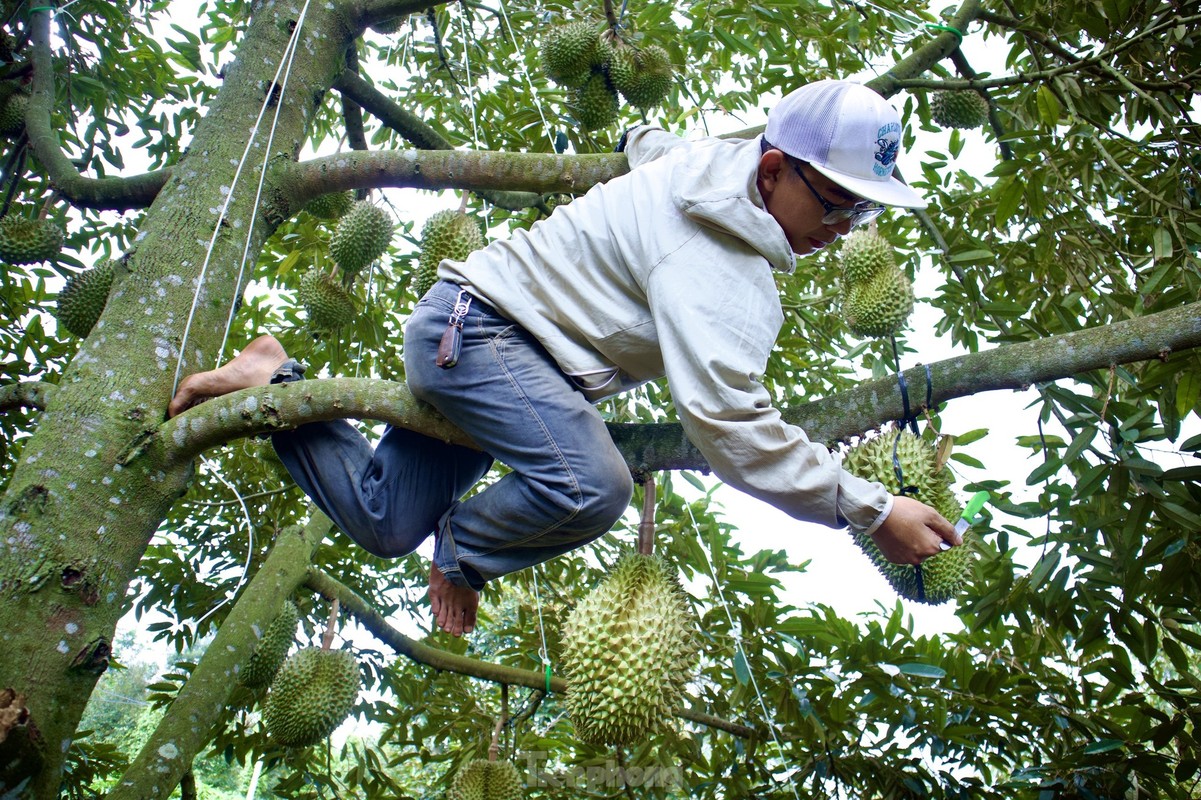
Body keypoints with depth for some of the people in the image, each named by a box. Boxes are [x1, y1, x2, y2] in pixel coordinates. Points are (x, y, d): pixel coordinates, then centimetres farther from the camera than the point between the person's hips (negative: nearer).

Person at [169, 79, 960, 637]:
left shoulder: (720, 159, 3)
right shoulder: (715, 265, -25)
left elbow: (645, 141, 25)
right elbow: (727, 421, -33)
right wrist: (872, 509, -27)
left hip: (470, 330, 10)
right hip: (475, 324, -10)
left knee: (384, 525, 9)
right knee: (591, 485, -34)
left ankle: (277, 387, 19)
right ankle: (463, 552, -4)